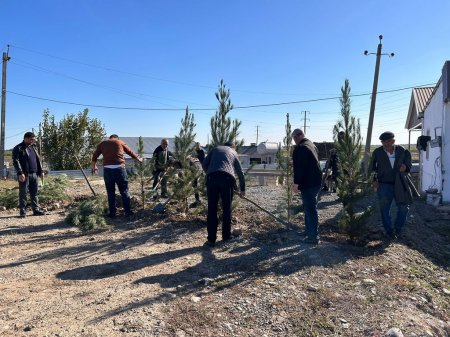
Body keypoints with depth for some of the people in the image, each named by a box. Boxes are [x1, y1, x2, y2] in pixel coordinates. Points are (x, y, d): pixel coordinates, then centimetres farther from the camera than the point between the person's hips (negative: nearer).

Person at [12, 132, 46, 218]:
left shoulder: (33, 147, 17)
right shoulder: (18, 148, -4)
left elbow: (38, 160, 21)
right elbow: (16, 161, -11)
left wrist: (40, 171, 14)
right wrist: (20, 173, -20)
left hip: (34, 174, 6)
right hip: (24, 175, -6)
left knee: (35, 193, 9)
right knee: (23, 193, 0)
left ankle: (36, 209, 15)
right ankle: (22, 211, 6)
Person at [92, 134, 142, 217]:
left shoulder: (102, 143, 17)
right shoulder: (120, 142, 14)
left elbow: (94, 156, 21)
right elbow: (131, 152, 24)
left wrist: (94, 167, 38)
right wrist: (139, 159, 40)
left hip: (107, 169, 1)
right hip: (119, 168, -1)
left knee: (110, 192, 11)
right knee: (124, 191, 7)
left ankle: (112, 213, 14)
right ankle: (128, 211, 12)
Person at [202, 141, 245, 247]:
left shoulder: (216, 149, 29)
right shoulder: (233, 152, 29)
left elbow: (204, 164, 19)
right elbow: (240, 172, 30)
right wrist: (242, 189, 40)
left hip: (212, 177, 0)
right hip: (227, 178, 0)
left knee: (212, 209, 3)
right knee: (227, 209, 13)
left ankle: (211, 239, 2)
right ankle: (226, 236, 22)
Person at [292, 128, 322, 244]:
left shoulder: (300, 148, -17)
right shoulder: (312, 145, 14)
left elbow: (299, 167, -22)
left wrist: (296, 183, -17)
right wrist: (294, 162, 35)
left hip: (308, 184, -10)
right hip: (316, 182, 10)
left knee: (310, 209, -5)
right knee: (309, 207, 20)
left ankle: (313, 237, 0)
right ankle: (309, 230, 32)